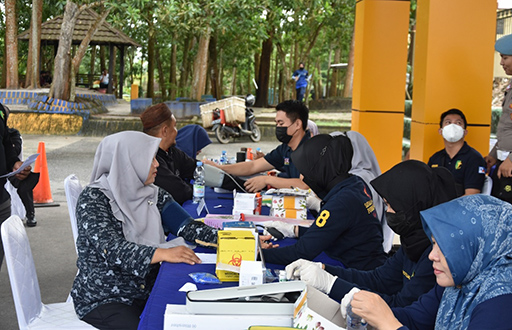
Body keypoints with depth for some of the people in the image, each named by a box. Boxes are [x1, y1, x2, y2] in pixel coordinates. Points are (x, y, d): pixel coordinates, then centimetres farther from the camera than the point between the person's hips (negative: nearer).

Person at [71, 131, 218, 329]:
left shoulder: (154, 195, 6)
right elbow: (111, 249, -25)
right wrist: (162, 254, -40)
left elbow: (187, 227, -3)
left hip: (148, 292, 5)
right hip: (102, 299, -5)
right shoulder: (93, 199, -12)